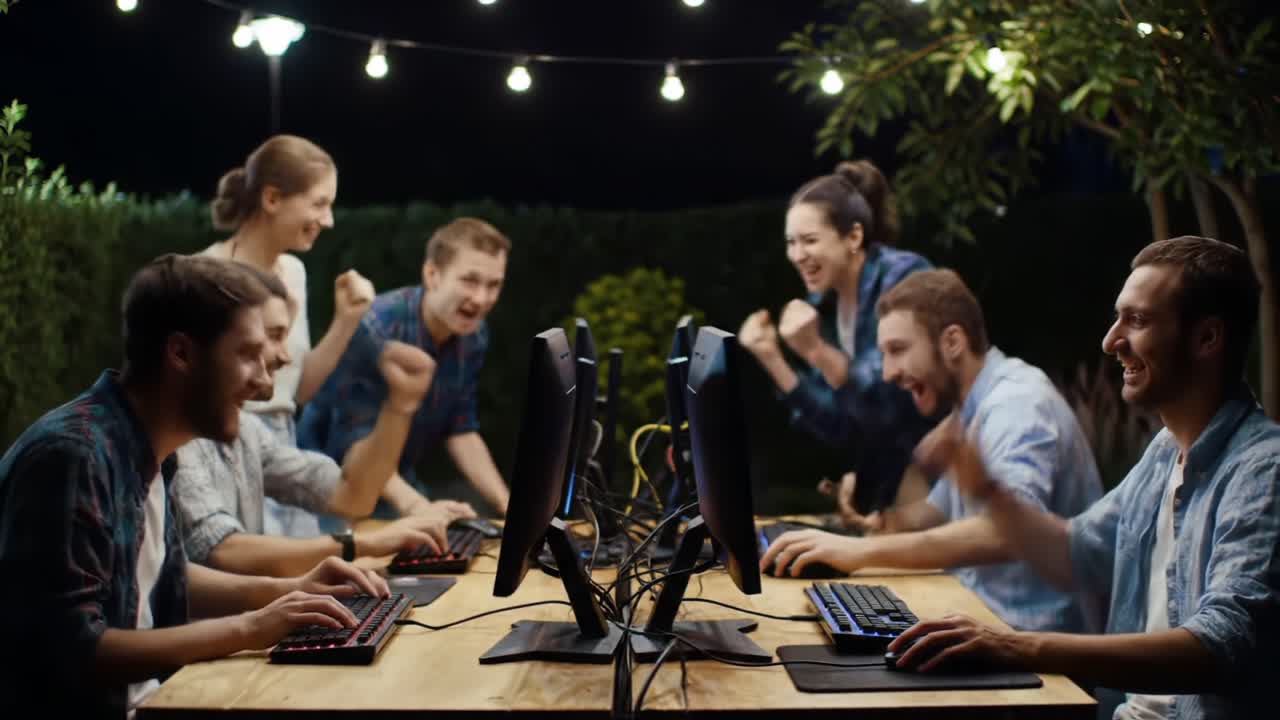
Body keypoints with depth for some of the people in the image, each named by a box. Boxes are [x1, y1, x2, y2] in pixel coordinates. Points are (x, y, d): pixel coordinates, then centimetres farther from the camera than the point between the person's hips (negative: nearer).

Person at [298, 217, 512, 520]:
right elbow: (356, 444, -27)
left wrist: (509, 506, -11)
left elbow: (461, 430, 0)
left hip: (396, 477, 6)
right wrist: (413, 505, -41)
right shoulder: (373, 330, -28)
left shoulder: (473, 335, -7)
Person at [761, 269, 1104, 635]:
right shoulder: (969, 409, 10)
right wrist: (885, 521, 3)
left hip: (1032, 637, -8)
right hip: (987, 615, 8)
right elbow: (942, 509, 23)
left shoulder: (1018, 402, -18)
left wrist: (863, 551, -35)